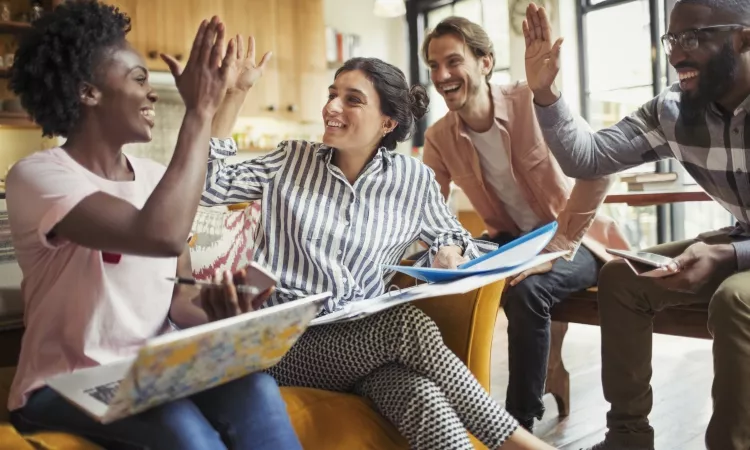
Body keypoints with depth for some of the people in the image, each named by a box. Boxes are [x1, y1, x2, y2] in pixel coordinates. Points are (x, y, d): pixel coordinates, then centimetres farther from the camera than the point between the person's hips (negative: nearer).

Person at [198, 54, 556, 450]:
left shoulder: (413, 180, 5)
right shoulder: (290, 160, 5)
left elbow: (450, 236, 19)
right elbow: (209, 187, 0)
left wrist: (449, 253, -6)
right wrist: (233, 98, -2)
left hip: (365, 337, 1)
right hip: (283, 337, -1)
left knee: (422, 396, -36)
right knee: (407, 322, -29)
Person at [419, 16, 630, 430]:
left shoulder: (533, 102, -19)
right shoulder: (438, 137, -3)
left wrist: (556, 249, -30)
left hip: (571, 242, -4)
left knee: (525, 292, -33)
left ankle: (521, 422, -12)